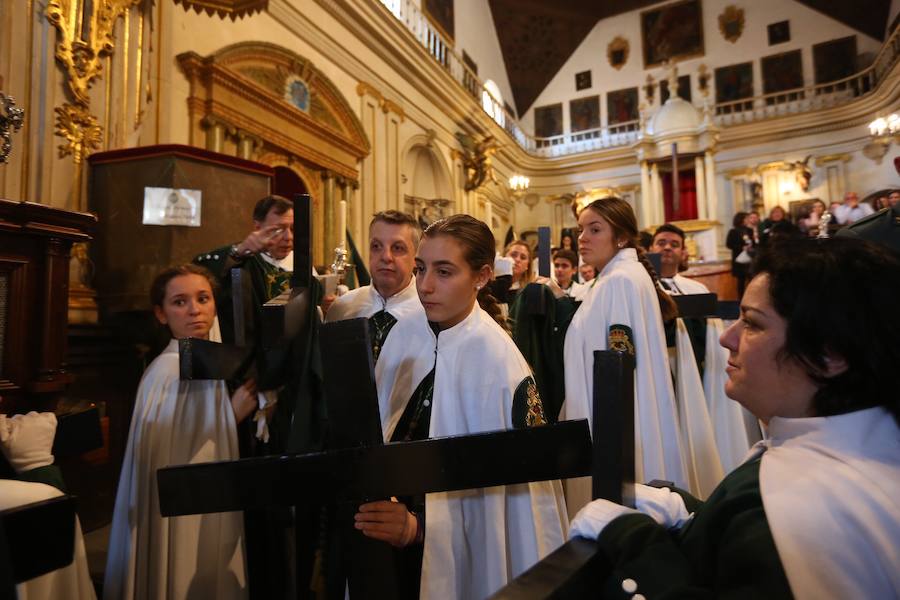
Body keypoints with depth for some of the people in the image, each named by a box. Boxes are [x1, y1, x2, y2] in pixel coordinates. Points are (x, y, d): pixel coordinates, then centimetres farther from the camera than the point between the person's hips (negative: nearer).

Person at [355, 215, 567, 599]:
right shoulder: (406, 333, -6)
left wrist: (416, 526, -26)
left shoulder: (496, 361, -23)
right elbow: (380, 428, 4)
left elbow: (500, 493, -19)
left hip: (460, 554, -5)